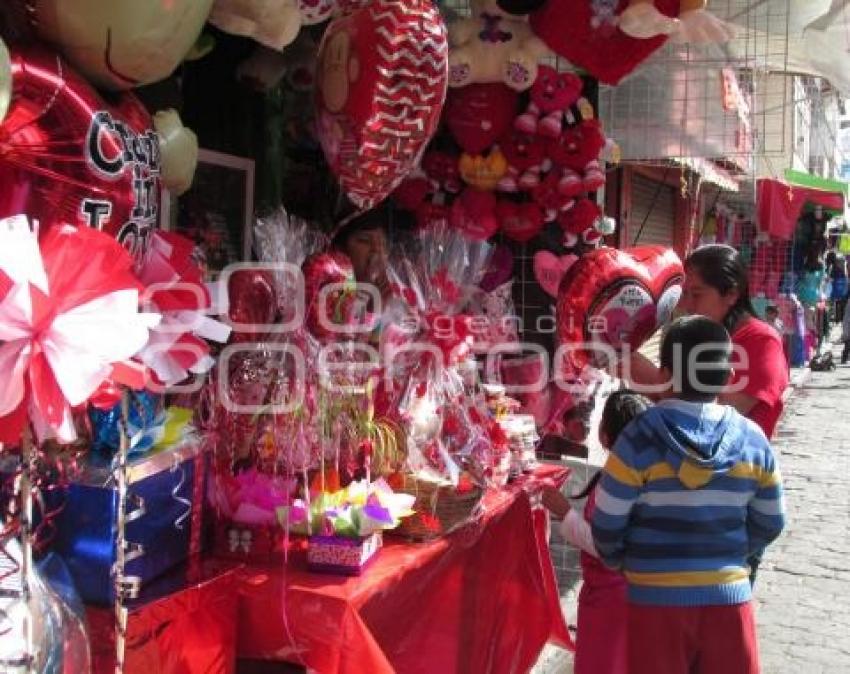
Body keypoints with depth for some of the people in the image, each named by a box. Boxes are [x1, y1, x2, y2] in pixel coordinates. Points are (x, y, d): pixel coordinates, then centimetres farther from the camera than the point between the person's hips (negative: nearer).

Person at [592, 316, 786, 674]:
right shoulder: (752, 439, -4)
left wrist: (622, 564, 12)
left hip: (657, 598, -2)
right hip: (729, 595, 3)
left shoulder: (640, 438, -14)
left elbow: (606, 525, -8)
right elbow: (769, 524, 6)